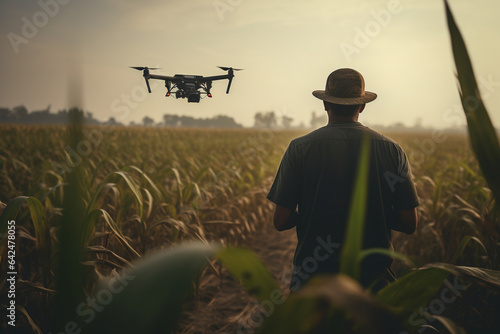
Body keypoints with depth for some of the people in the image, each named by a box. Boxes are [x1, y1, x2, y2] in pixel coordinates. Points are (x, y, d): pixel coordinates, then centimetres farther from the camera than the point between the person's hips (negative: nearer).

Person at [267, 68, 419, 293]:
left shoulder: (300, 148, -7)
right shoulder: (392, 150, -1)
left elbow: (280, 221, -7)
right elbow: (409, 224, -1)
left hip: (312, 278, -1)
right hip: (375, 280, 2)